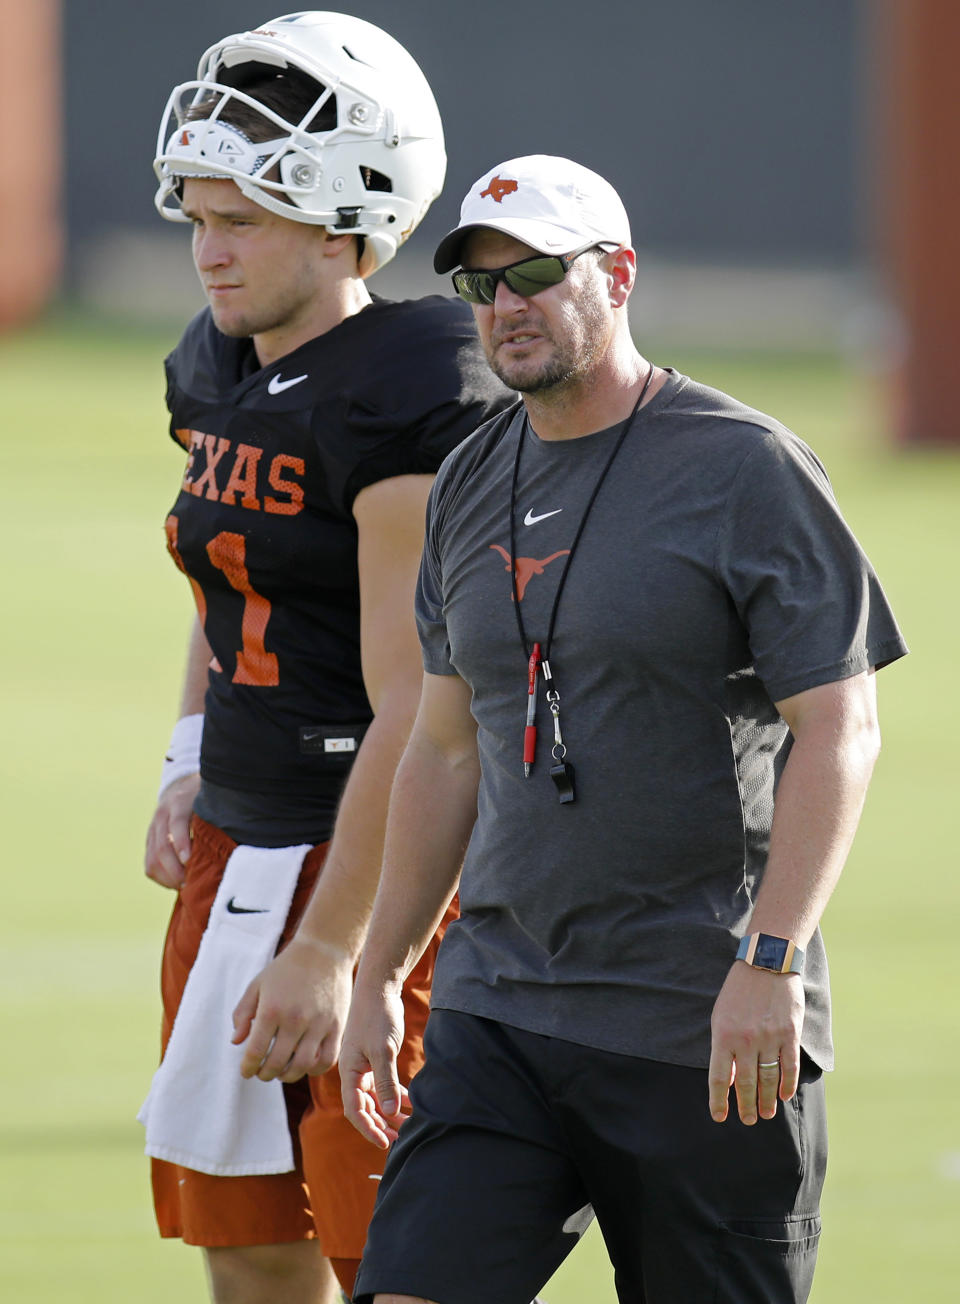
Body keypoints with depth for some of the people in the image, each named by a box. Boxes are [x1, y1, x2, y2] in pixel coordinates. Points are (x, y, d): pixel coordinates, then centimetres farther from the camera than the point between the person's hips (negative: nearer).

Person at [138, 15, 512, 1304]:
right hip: (241, 849, 9)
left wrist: (328, 953, -21)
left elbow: (412, 709, -20)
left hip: (382, 861, -9)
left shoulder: (411, 408, -18)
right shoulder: (215, 373, 9)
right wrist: (192, 766, 9)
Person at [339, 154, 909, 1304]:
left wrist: (768, 962, -21)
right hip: (499, 1010, 5)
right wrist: (377, 976, 19)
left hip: (707, 1033, -5)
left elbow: (838, 729, -11)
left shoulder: (744, 467, -6)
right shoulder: (469, 488, 13)